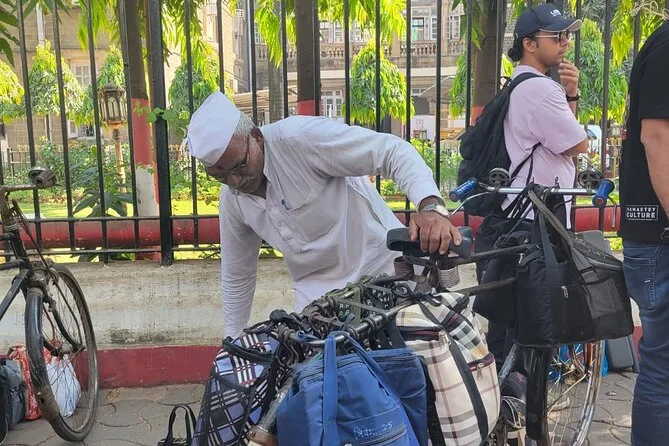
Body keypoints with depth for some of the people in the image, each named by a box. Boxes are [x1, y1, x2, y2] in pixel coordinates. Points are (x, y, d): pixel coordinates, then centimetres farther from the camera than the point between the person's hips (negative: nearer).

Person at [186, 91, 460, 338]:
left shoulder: (299, 138, -21)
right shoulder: (231, 198, 1)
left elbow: (392, 150, -25)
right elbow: (236, 276, 14)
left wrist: (430, 205, -41)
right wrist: (233, 341, 18)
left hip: (380, 271, -5)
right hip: (316, 293, 6)